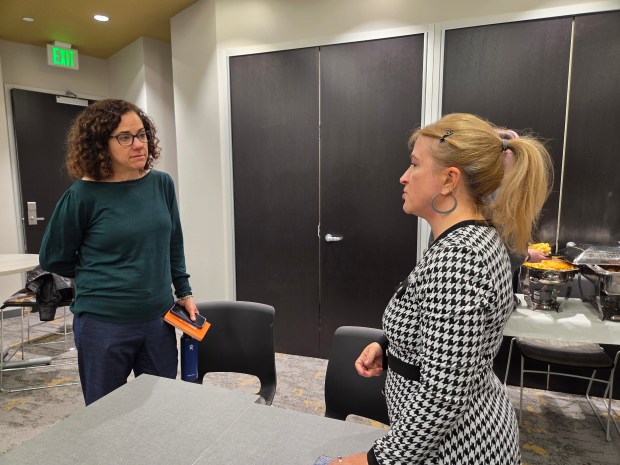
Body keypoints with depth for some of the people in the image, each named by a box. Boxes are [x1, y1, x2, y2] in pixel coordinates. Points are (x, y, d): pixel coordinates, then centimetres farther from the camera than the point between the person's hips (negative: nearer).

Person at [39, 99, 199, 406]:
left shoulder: (161, 184, -1)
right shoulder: (83, 196, -12)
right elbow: (53, 258, 1)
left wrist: (184, 292, 10)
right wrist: (99, 278, 5)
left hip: (159, 318, 4)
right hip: (103, 325, -3)